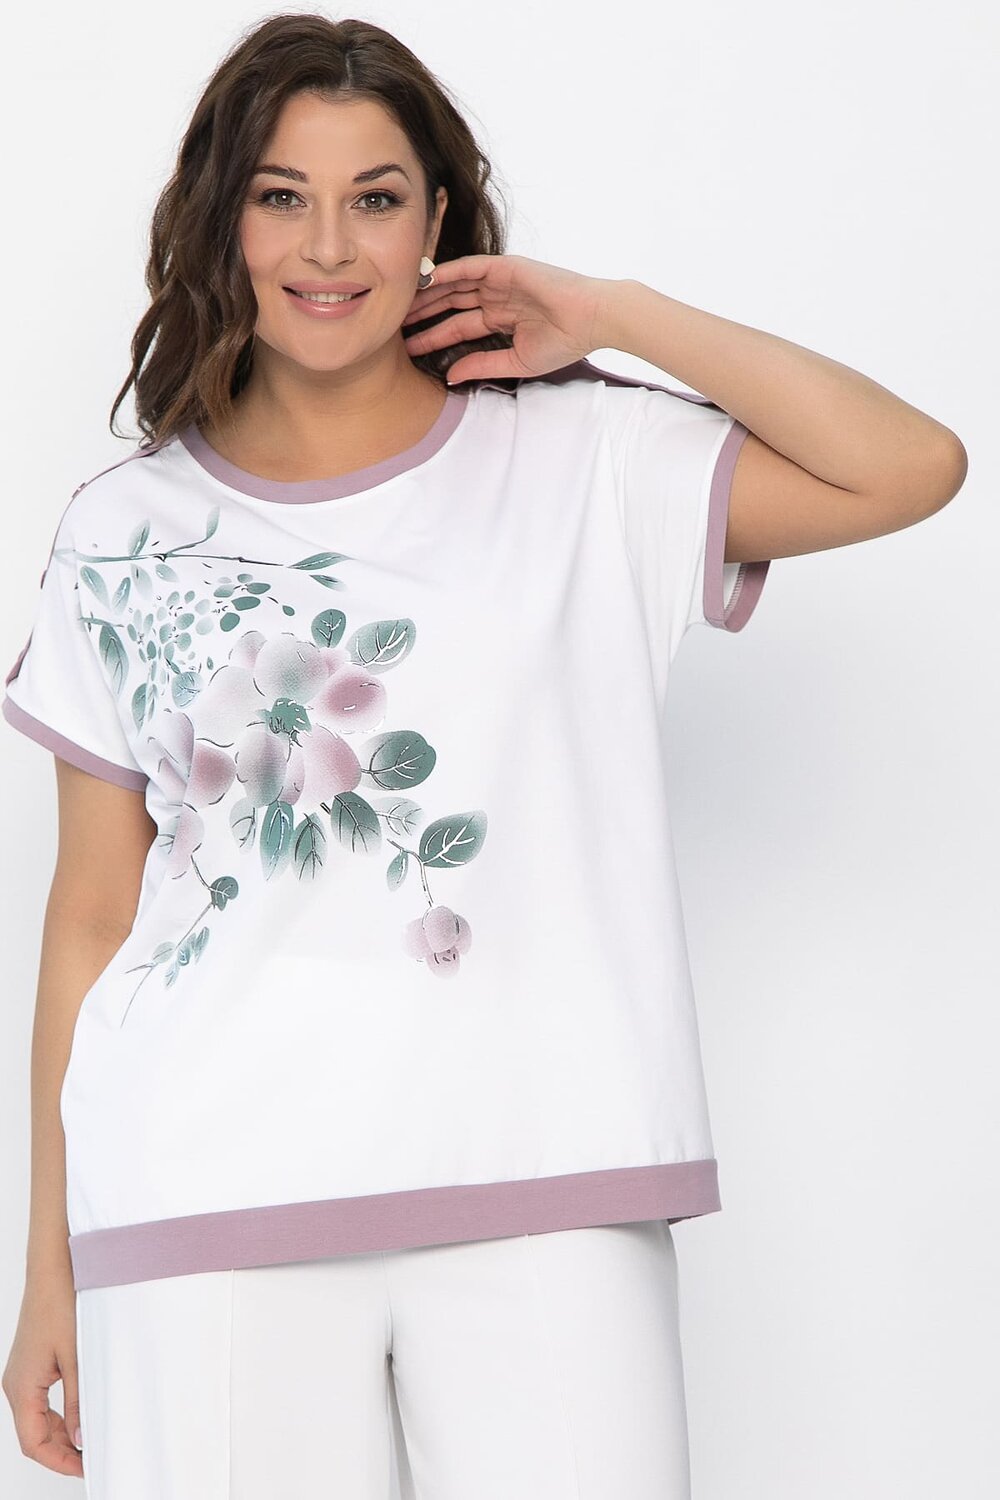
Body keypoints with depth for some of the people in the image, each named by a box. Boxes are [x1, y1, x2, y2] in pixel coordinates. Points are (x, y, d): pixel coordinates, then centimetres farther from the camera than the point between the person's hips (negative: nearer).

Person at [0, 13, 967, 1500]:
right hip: (202, 1206, 1)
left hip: (541, 1188, 0)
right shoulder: (125, 534, 10)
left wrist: (616, 314, -1)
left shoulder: (583, 465, 6)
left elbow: (913, 467, -7)